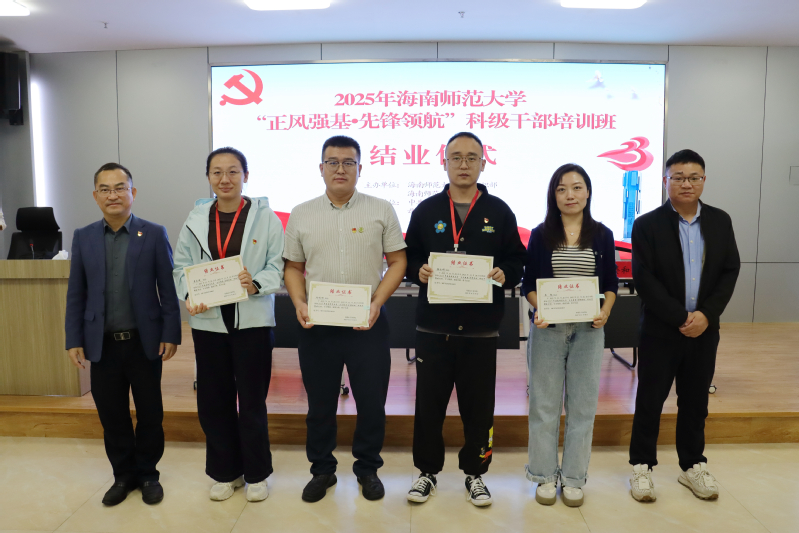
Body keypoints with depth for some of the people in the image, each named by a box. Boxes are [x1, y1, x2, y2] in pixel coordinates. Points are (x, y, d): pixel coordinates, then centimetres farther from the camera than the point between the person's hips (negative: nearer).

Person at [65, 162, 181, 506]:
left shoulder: (154, 234, -2)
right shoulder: (83, 238, 5)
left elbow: (168, 289, -4)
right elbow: (76, 294, 6)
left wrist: (170, 335, -8)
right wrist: (74, 341, 1)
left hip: (145, 342, -2)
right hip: (102, 345, 2)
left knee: (150, 414, 9)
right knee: (111, 416, 11)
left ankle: (148, 474, 27)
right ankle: (123, 475, 29)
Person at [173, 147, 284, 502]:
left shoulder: (265, 217, -3)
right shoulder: (196, 219, 7)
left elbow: (278, 266, -4)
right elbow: (181, 266, 8)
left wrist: (256, 284, -22)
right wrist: (188, 296, -10)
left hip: (252, 321, -3)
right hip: (208, 322, 4)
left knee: (252, 402, 7)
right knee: (213, 401, 12)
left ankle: (256, 474, 26)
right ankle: (225, 472, 31)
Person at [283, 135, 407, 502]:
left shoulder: (381, 210, 1)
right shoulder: (301, 214, 7)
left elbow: (397, 262, 0)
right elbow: (293, 267, 10)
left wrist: (376, 303, -12)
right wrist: (299, 303, -7)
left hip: (368, 324, -1)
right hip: (317, 325, 2)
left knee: (371, 401, 7)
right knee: (319, 403, 12)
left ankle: (368, 469, 28)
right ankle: (322, 469, 31)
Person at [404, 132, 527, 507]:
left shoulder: (499, 212, 6)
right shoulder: (426, 211, 7)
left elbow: (517, 261, 8)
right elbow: (408, 257, 10)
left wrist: (505, 274, -13)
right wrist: (419, 272, -11)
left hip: (481, 330, 0)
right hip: (433, 327, 1)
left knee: (478, 405, 9)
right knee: (429, 403, 8)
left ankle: (475, 473, 28)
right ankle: (427, 471, 27)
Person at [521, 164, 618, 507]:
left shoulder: (602, 235, 5)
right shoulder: (540, 235, 3)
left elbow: (611, 283, 7)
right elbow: (528, 283, 2)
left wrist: (605, 311, -11)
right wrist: (540, 308, -16)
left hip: (588, 329, 1)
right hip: (548, 328, -1)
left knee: (583, 402, 7)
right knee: (545, 402, 6)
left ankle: (574, 477, 21)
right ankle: (545, 475, 20)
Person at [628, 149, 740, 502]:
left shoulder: (720, 221, 6)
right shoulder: (647, 225, -6)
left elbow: (730, 271, 2)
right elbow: (643, 279, -12)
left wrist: (706, 314, -11)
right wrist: (680, 318, -17)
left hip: (704, 329, 4)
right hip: (661, 329, -3)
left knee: (695, 400, 14)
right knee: (650, 400, 5)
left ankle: (693, 466, 29)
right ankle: (642, 466, 18)